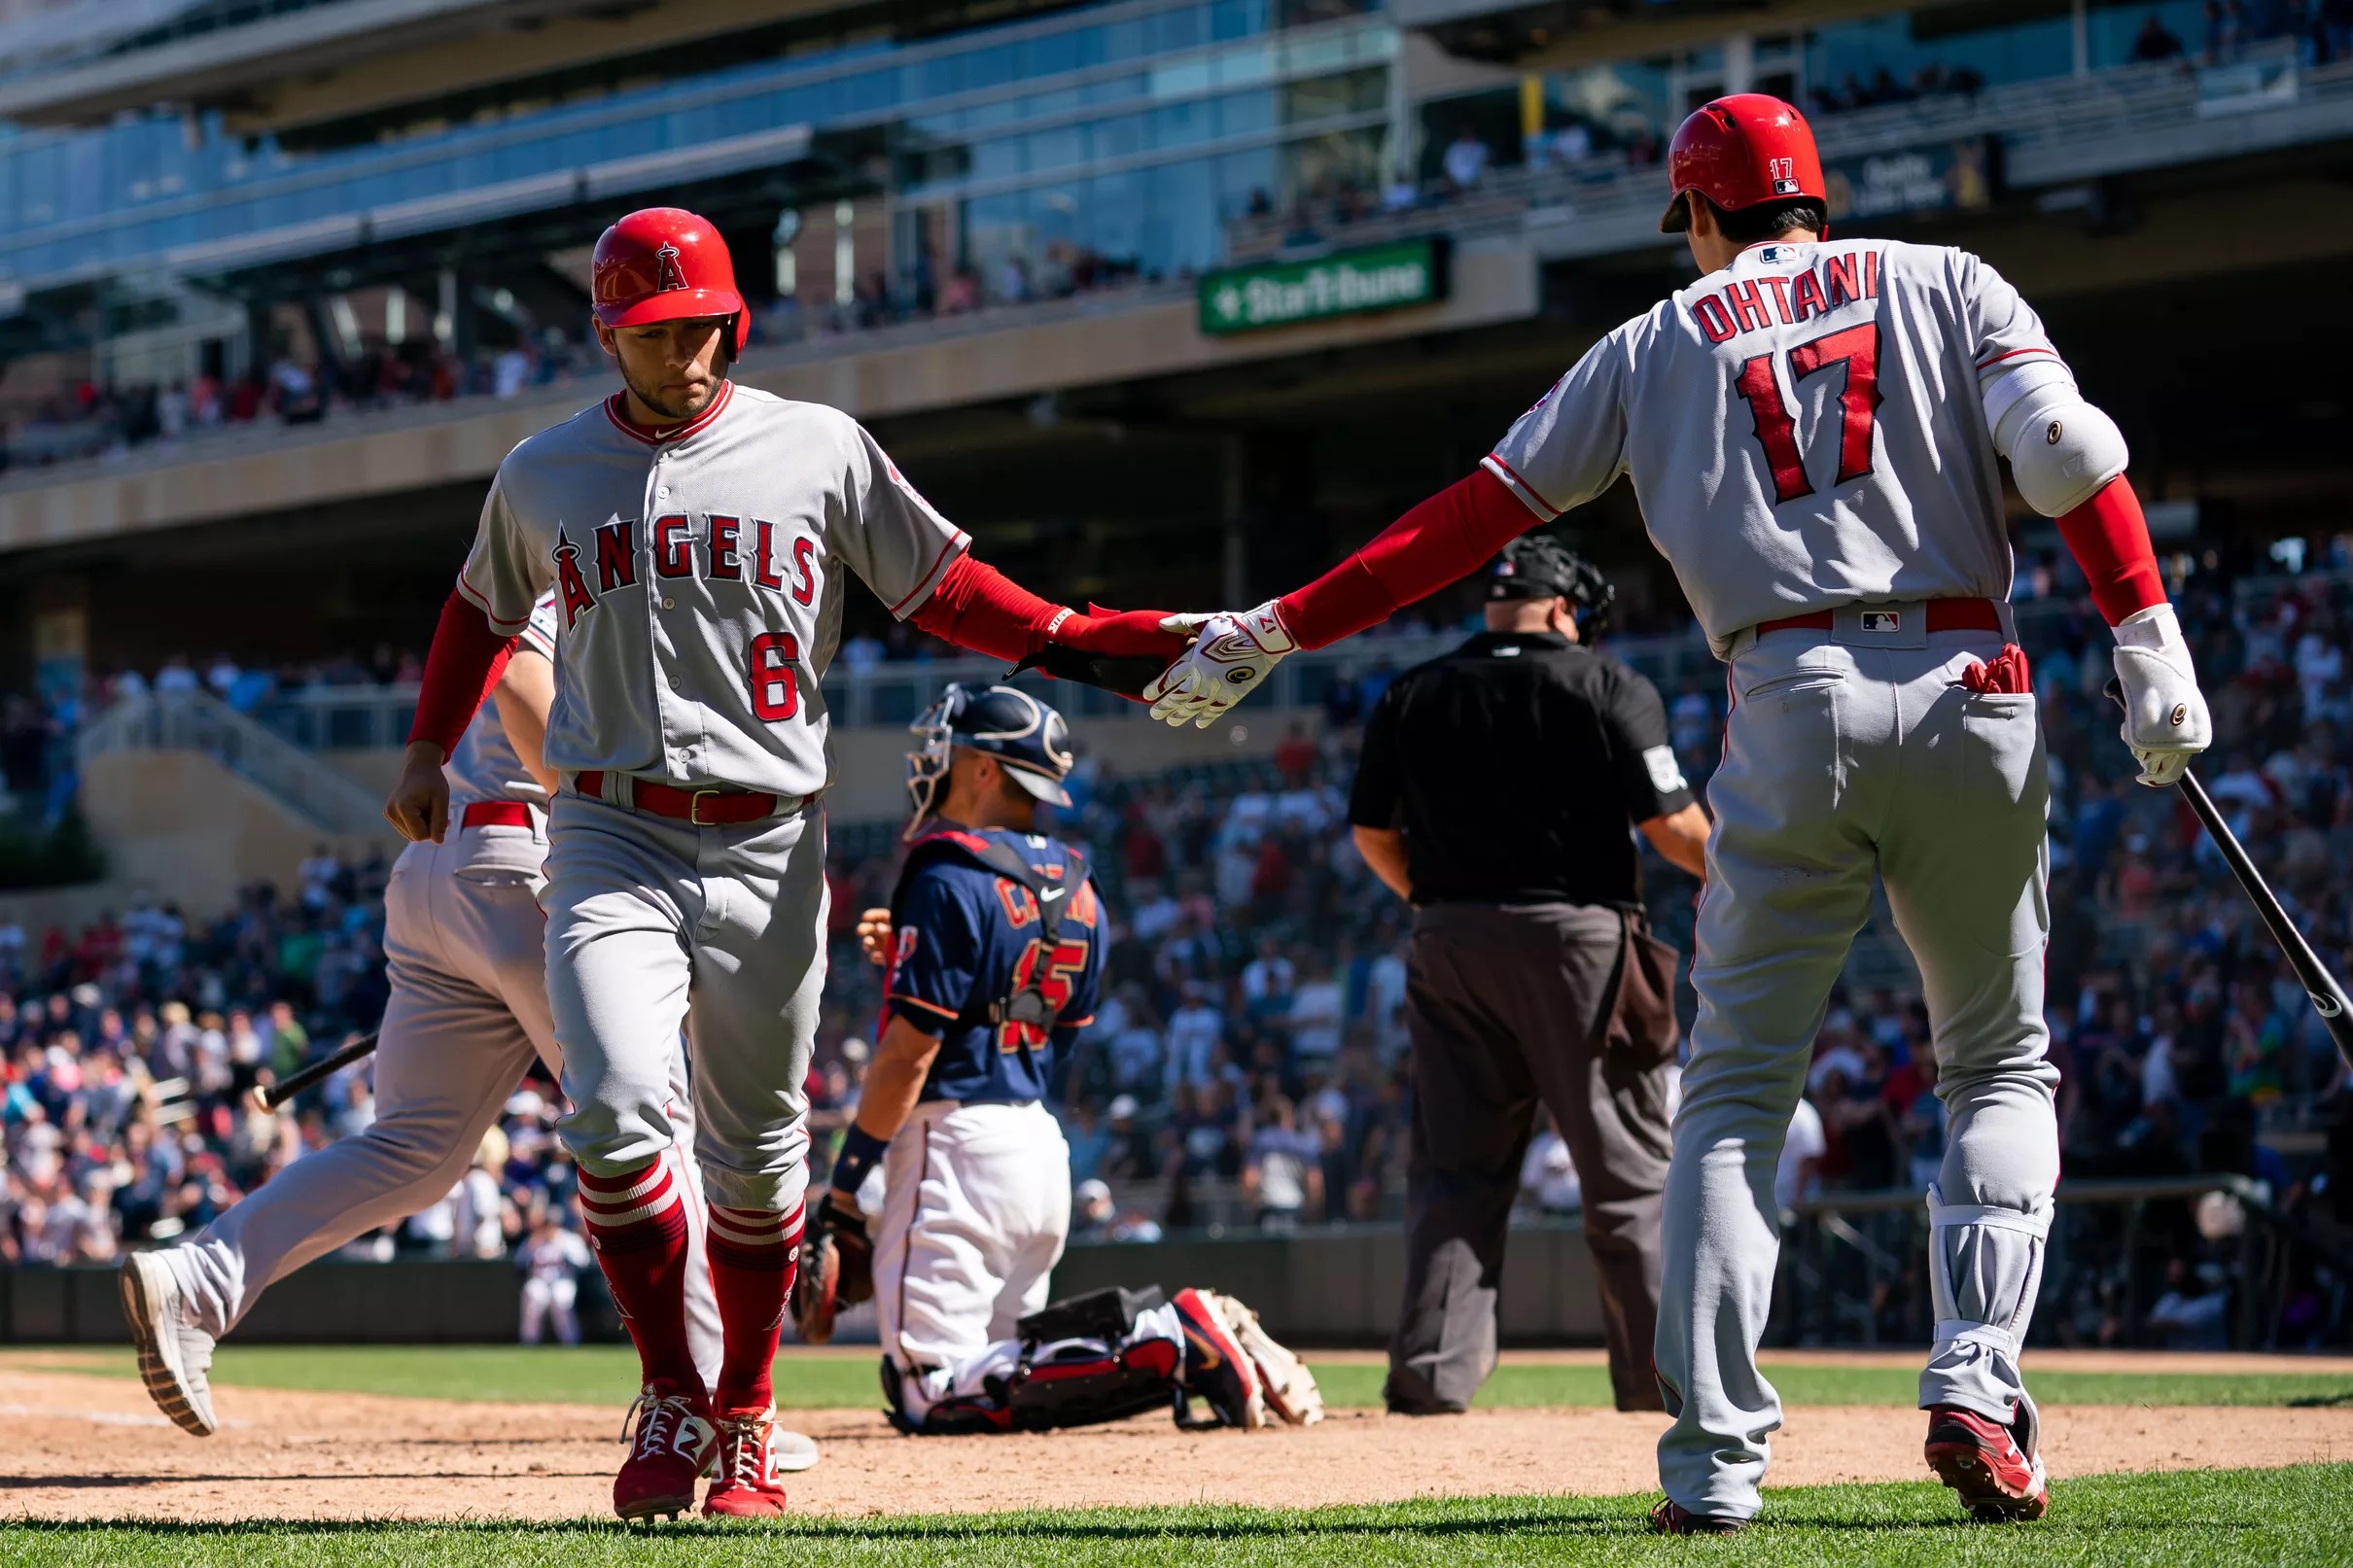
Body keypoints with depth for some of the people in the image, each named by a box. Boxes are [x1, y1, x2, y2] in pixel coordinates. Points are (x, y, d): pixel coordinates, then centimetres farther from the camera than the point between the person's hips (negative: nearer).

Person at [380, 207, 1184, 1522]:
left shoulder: (822, 450, 3)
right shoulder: (544, 474, 9)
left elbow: (941, 587, 5)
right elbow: (485, 608, 27)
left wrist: (1092, 638, -7)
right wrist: (428, 750, 23)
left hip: (769, 847, 0)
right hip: (611, 839, 0)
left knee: (759, 1155, 6)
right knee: (619, 1113, -19)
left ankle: (745, 1418, 23)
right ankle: (673, 1399, -4)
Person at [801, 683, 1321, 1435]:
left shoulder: (950, 878, -12)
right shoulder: (1076, 887, 14)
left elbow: (911, 1053, -16)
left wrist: (841, 1190, -12)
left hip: (956, 1142, -9)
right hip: (1040, 1141, 9)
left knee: (935, 1396, -13)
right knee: (998, 1345, 17)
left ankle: (1163, 1347, -22)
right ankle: (1170, 1328, -1)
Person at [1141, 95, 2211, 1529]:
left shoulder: (1663, 340, 16)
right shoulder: (1941, 282, 15)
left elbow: (1472, 516, 13)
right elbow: (2066, 447, -3)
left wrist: (1273, 632, 17)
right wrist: (2152, 648, -8)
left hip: (1788, 710, 0)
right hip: (1969, 693, 0)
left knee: (1738, 1090, 8)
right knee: (2003, 1065, 15)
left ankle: (1716, 1457, -4)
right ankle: (1977, 1390, -4)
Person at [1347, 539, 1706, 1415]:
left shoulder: (1410, 699, 8)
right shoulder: (1606, 687, -3)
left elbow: (1373, 835, 11)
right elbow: (1670, 823, -7)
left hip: (1450, 942, 3)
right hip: (1577, 940, -3)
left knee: (1456, 1168, 7)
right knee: (1629, 1171, 4)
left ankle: (1430, 1369, -2)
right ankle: (1661, 1369, 5)